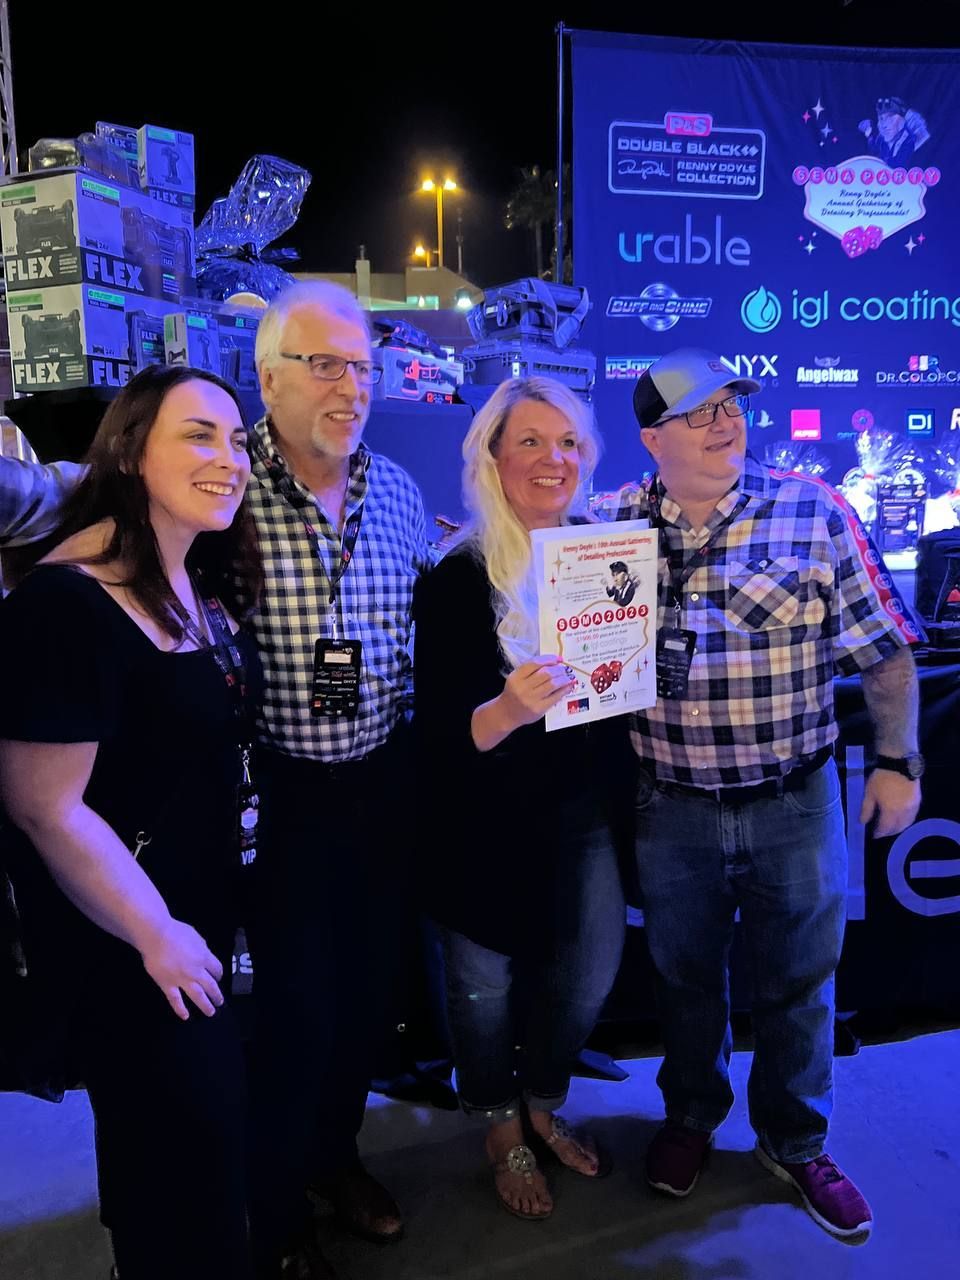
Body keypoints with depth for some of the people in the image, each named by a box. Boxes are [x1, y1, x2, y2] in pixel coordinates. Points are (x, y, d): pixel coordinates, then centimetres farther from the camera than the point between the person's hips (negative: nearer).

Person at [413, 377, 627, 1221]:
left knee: (590, 975, 17)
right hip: (486, 826, -4)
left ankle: (544, 1105, 47)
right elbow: (437, 733, -18)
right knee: (488, 985, 13)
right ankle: (503, 1130, 43)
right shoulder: (457, 581, -15)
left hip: (582, 811, 5)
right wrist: (506, 711, -35)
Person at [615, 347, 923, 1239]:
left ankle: (794, 1144, 42)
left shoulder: (813, 513, -8)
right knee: (683, 974, 20)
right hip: (672, 807, 1)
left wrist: (897, 760, -6)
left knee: (798, 982, 17)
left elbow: (882, 650, -4)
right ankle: (689, 1116, 47)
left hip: (794, 804, 0)